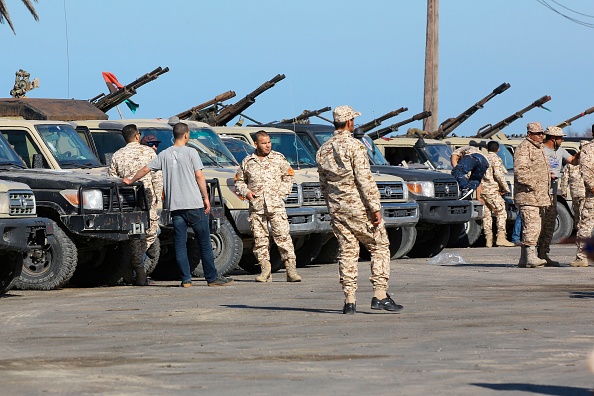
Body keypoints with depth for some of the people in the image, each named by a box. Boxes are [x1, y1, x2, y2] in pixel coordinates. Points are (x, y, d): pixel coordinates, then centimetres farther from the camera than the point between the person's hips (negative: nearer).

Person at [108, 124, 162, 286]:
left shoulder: (117, 156, 7)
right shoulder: (148, 152, 1)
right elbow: (157, 177, -2)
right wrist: (157, 197, 6)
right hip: (147, 199, -2)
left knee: (134, 235, 6)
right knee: (151, 232, 10)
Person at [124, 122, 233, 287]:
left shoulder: (164, 155, 8)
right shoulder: (190, 152, -3)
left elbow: (145, 170, 12)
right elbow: (199, 176, -7)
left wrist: (130, 181, 28)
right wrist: (206, 197, -1)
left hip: (175, 205, 4)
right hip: (194, 204, -3)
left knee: (180, 244, 5)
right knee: (204, 243, 3)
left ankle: (186, 279, 0)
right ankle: (212, 277, 5)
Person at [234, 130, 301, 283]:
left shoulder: (278, 158, 8)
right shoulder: (247, 162, 10)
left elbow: (288, 176, 12)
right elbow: (239, 181, 20)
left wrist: (281, 192, -1)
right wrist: (245, 191, 1)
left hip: (276, 205, -2)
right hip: (256, 207, 2)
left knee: (283, 236, -10)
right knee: (260, 239, 0)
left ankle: (291, 270, -11)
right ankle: (265, 271, 6)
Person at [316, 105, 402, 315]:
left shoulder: (323, 150, 9)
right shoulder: (354, 146, -12)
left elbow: (323, 184, 14)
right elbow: (365, 180, -16)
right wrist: (375, 208, -15)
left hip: (337, 209, 6)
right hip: (359, 207, -6)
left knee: (347, 252, 8)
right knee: (380, 247, 3)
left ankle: (349, 300, 3)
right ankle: (380, 295, -6)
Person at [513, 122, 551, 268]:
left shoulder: (539, 149, 22)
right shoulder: (523, 149, -9)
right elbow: (520, 172, -19)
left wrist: (547, 195, 26)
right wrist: (533, 186, -24)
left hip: (540, 197, 10)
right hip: (527, 196, -10)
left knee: (536, 228, 9)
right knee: (531, 227, -16)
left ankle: (523, 260, 13)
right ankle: (530, 257, -19)